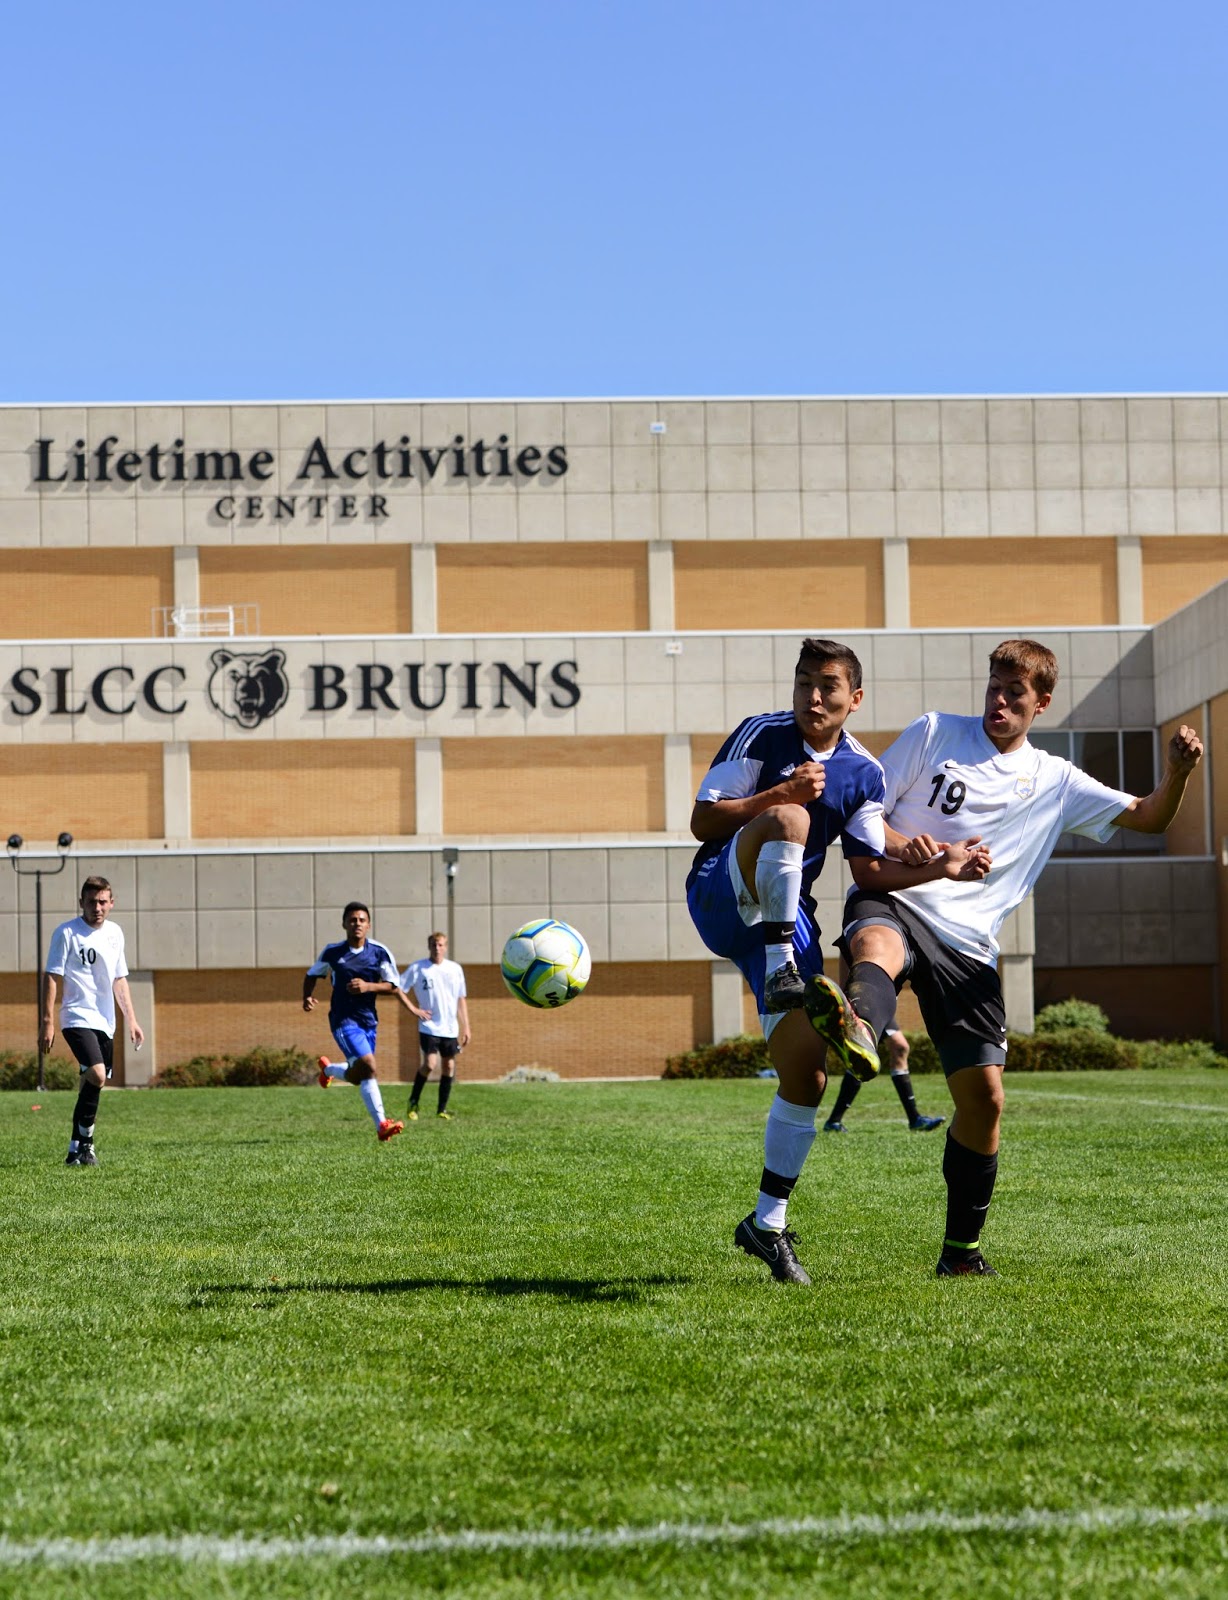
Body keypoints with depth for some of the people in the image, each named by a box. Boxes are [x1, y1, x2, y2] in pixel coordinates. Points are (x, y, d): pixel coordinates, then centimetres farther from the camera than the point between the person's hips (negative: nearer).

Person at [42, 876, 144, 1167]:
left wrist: (131, 1019, 16)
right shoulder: (67, 933, -6)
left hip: (105, 1023, 6)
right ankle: (85, 1141, -8)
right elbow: (51, 976, -6)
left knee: (92, 1087, 9)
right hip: (78, 1018, -6)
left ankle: (76, 1150, 20)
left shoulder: (115, 933, 12)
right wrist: (47, 1022, -12)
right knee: (96, 1075, -24)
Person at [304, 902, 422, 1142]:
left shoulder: (380, 952, -3)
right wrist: (307, 997, -7)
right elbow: (312, 975, 12)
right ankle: (381, 1124, -20)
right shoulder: (332, 952, -4)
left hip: (368, 1019, 4)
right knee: (368, 1066, -22)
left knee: (357, 1076, 13)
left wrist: (368, 986, -19)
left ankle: (328, 1068, 48)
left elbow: (394, 987, -2)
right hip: (343, 1020, -4)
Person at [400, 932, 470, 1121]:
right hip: (429, 1027, -4)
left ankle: (442, 1109, 14)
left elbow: (461, 999, 12)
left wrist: (466, 1027, 8)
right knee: (430, 1064, -15)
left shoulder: (455, 969, 7)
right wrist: (413, 1009, -7)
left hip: (450, 1029, 4)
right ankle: (413, 1102, 3)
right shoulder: (417, 968, -2)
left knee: (449, 1066, 4)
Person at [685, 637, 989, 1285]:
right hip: (721, 896, -4)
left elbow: (871, 868, 6)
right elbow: (702, 822, -8)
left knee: (807, 1073, -3)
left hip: (787, 918, 4)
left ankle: (767, 1223, 11)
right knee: (788, 818, -35)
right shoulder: (761, 734, -4)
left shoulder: (865, 773, 8)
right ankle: (781, 974, -38)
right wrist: (779, 794, -21)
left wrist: (942, 867, -9)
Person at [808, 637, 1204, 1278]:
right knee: (877, 943, -41)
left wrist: (1177, 771, -8)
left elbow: (1148, 817, 13)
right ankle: (857, 1028, -78)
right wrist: (890, 855, -12)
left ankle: (961, 1250, 15)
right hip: (894, 906, -2)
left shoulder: (1055, 781, 15)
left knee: (983, 1096, -2)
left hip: (967, 946, 3)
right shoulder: (933, 732, 10)